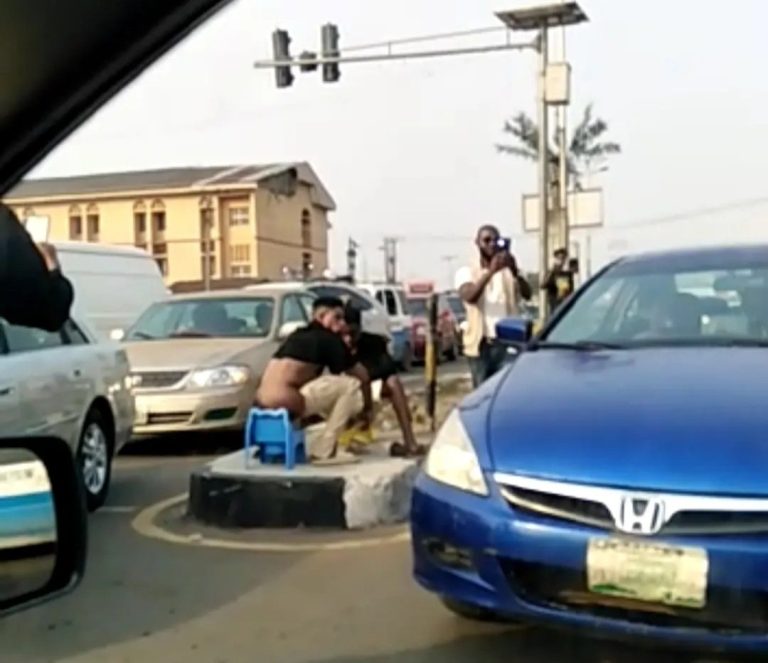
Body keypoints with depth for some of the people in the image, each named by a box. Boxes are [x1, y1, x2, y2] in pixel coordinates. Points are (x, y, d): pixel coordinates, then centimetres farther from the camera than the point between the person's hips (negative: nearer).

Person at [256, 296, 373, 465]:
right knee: (351, 385, 1)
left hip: (264, 402, 9)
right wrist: (368, 407, 27)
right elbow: (362, 376, 9)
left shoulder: (298, 336, 24)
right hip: (285, 402, -9)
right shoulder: (329, 339, 2)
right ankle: (324, 451, 0)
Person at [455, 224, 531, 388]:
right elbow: (469, 296, -17)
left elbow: (527, 294, -6)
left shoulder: (509, 271, 11)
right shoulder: (467, 272, 4)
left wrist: (515, 271, -24)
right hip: (481, 343, -1)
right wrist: (491, 271, -29)